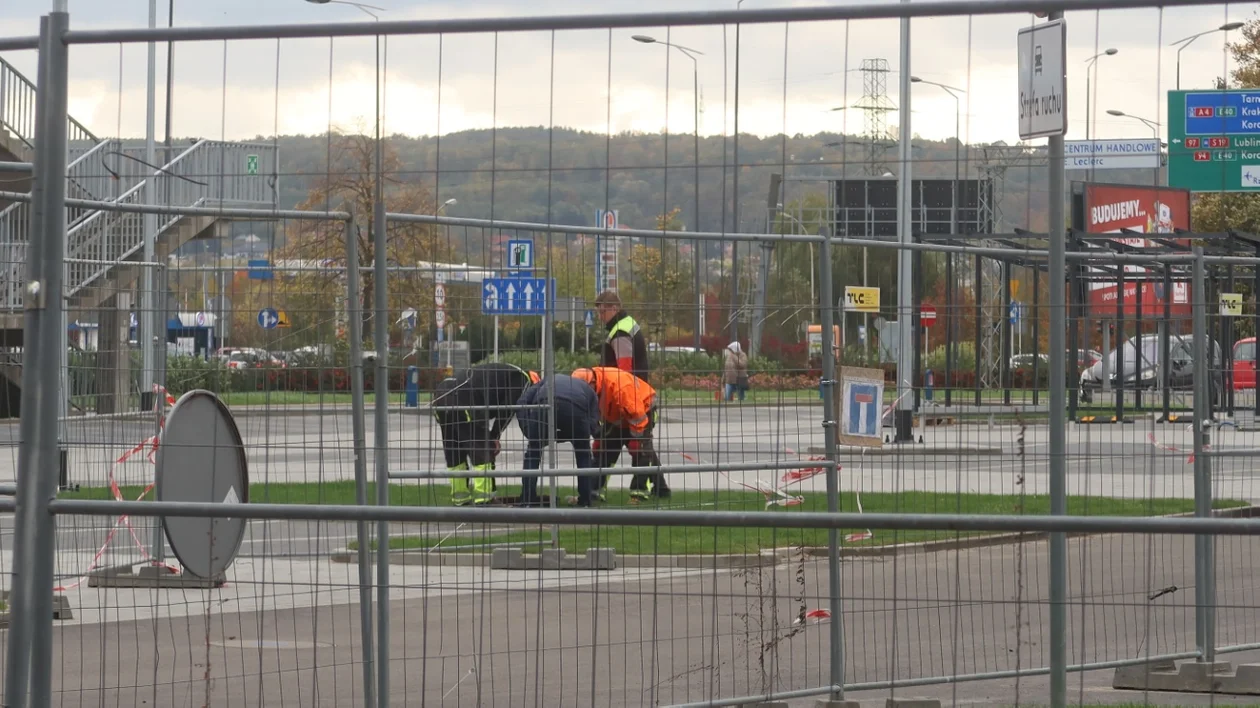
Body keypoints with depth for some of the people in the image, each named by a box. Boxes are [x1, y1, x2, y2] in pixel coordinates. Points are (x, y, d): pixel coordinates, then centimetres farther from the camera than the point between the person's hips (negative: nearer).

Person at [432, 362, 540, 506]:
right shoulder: (521, 378, 12)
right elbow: (508, 409, 0)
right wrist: (495, 436, 6)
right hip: (462, 399, -9)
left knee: (453, 451, 19)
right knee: (482, 450, -1)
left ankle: (460, 497, 24)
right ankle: (483, 499, -3)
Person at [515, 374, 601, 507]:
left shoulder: (548, 381, 43)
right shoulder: (587, 389, 41)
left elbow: (523, 400, 23)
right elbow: (593, 425, 22)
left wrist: (527, 430, 20)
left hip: (544, 405, 0)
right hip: (576, 408, 0)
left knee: (532, 454, 22)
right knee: (584, 456, 26)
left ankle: (527, 501, 16)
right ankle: (585, 501, 25)